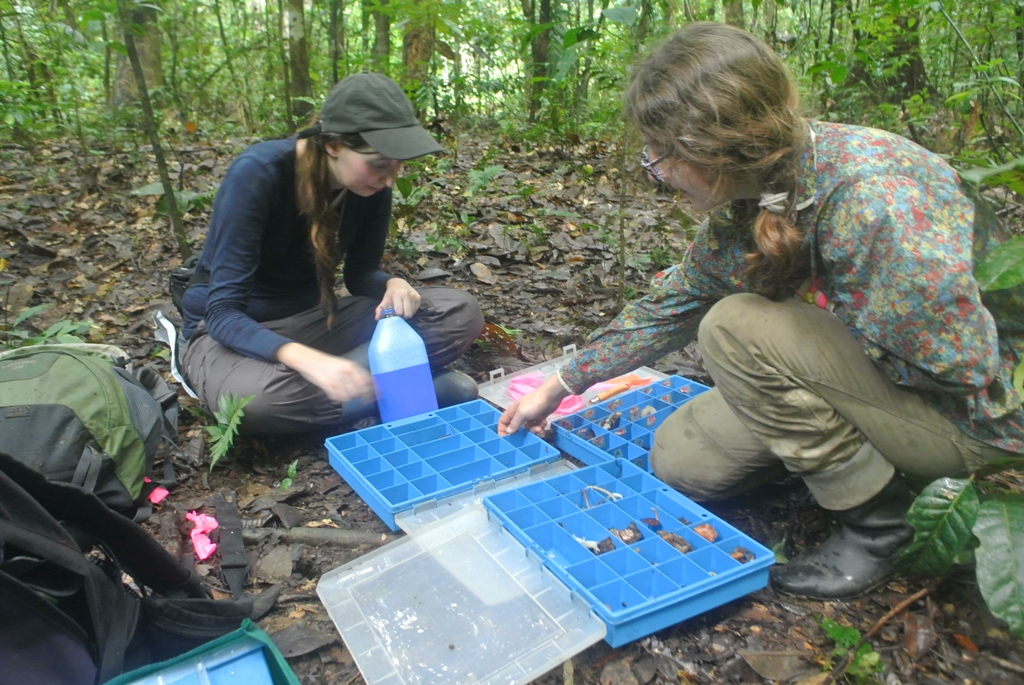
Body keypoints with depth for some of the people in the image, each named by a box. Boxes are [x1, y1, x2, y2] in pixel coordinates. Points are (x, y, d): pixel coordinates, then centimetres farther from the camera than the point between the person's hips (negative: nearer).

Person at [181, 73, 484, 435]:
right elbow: (224, 313, -28)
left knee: (461, 313, -13)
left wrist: (394, 284, -21)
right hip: (237, 329, -4)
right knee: (260, 396, -43)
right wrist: (307, 359, -47)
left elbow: (360, 274, 4)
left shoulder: (372, 187, -11)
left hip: (313, 318, 5)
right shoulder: (257, 174, -26)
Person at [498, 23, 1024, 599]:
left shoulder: (874, 198, -33)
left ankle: (876, 519, -9)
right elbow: (669, 309, 4)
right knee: (680, 462, 1)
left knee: (738, 328, -27)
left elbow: (966, 370, -29)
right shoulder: (747, 206, -7)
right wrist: (559, 387, 6)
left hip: (975, 413, -7)